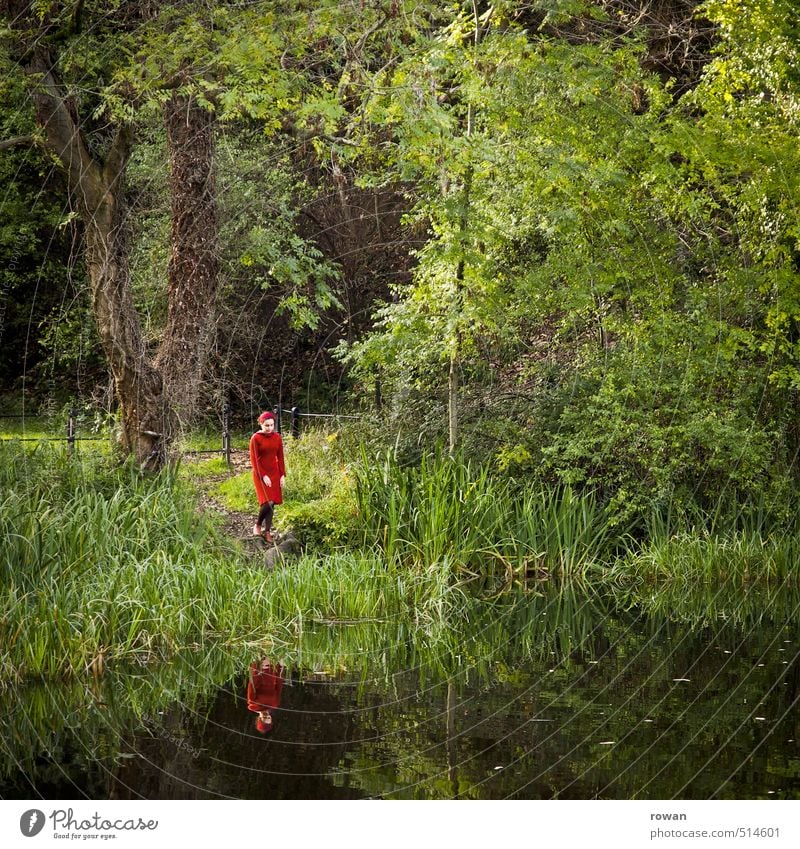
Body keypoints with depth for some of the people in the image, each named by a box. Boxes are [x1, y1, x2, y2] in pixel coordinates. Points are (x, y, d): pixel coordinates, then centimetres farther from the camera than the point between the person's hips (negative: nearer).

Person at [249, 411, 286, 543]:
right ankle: (258, 525, 8)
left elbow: (280, 457, 8)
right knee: (267, 502, -15)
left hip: (275, 473, 4)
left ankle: (267, 531, 11)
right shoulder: (255, 438, -10)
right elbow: (254, 460, -10)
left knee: (272, 503, 2)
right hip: (261, 474, -4)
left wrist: (282, 475, 2)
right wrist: (263, 476, -15)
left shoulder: (277, 437, 4)